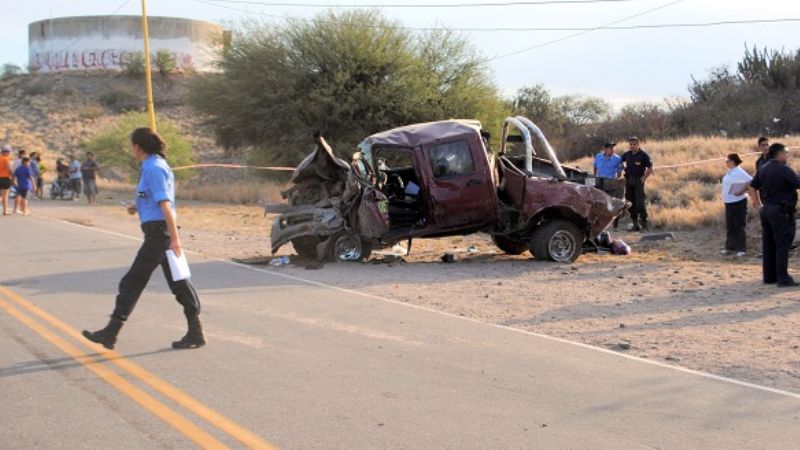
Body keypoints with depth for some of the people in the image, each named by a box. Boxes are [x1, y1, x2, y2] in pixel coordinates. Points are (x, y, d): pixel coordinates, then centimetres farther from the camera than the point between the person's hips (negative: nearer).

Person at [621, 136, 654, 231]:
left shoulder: (643, 155, -5)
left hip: (638, 180, -5)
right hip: (629, 180, 5)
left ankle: (644, 222, -7)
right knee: (631, 203, 6)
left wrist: (644, 178, -10)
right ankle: (635, 223, 13)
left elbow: (650, 169, -3)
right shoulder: (626, 154, 9)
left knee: (640, 202, -11)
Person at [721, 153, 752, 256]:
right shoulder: (730, 172, 10)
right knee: (730, 226, 14)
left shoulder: (739, 172, -18)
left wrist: (741, 191, -23)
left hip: (738, 202, -9)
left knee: (739, 226, -3)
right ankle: (730, 247, 21)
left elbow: (750, 181, -28)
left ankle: (741, 249, 1)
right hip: (729, 202, 9)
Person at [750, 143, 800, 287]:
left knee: (768, 244, 11)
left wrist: (757, 202, 27)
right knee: (782, 244, -5)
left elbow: (753, 186, 19)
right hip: (781, 211, -8)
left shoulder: (763, 169, 10)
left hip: (766, 209, 8)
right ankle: (782, 278, -6)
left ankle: (769, 276, 16)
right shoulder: (784, 170, -14)